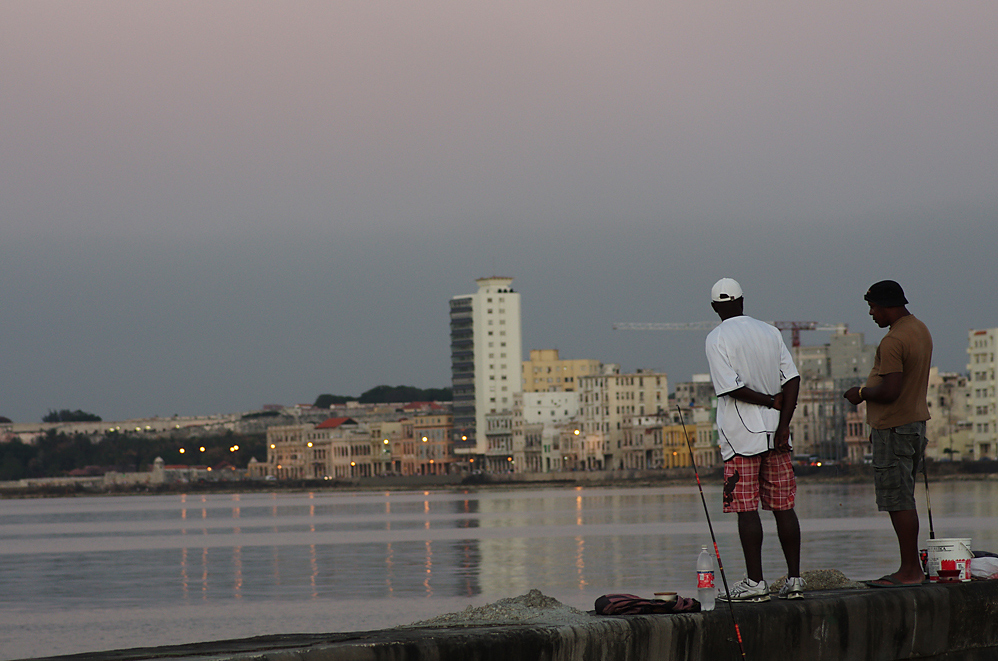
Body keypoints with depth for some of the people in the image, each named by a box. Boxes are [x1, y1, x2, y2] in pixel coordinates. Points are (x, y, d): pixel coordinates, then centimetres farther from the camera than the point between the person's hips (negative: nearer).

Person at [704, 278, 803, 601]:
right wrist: (783, 425, -4)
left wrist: (771, 402, -4)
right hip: (775, 432, 5)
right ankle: (794, 579, 7)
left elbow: (731, 388, -15)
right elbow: (792, 379, 1)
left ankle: (755, 582, -6)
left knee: (747, 510, -4)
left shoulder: (716, 339, -6)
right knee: (783, 507, 7)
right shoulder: (771, 332, 9)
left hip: (741, 435, -5)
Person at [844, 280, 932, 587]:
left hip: (894, 429, -10)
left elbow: (890, 391, -26)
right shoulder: (920, 331, 13)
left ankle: (910, 570, -8)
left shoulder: (893, 341, -19)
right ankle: (911, 567, 16)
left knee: (898, 500, -7)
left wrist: (862, 393, -8)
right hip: (915, 421, 10)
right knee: (903, 500, 14)